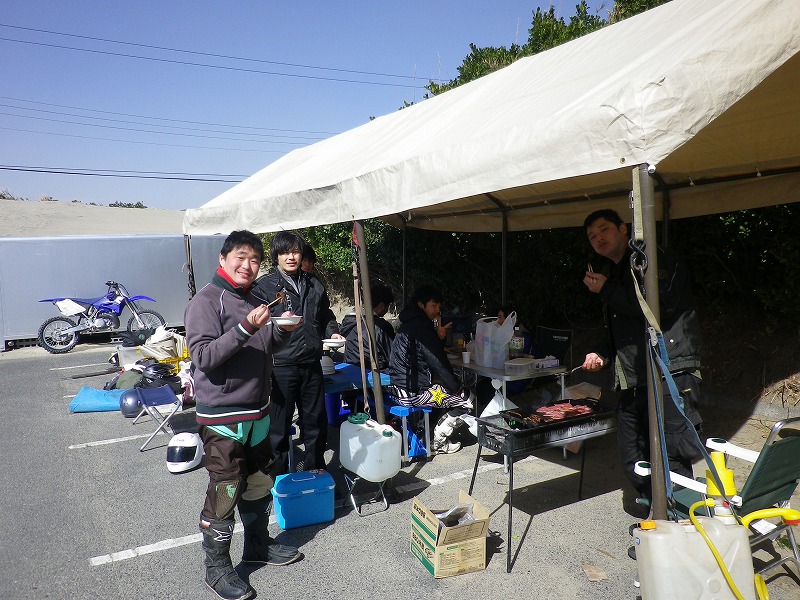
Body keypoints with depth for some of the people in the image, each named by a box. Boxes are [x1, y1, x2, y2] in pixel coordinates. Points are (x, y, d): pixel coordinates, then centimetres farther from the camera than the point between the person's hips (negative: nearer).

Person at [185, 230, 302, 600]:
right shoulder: (206, 301, -12)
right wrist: (246, 328, -29)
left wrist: (283, 331, -1)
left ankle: (258, 545, 38)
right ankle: (217, 567, 19)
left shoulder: (255, 301, 11)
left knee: (259, 485, 19)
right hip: (222, 416, -8)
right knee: (224, 494, 1)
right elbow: (204, 356, -21)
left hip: (258, 411, 8)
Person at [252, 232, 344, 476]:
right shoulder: (264, 286, -3)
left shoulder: (314, 284, 13)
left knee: (316, 422, 15)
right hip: (281, 366, -5)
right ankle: (279, 478, 21)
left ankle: (315, 472, 33)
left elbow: (326, 316, 25)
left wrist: (333, 332, 7)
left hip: (311, 364, 5)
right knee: (279, 427, 5)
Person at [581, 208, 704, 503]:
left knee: (672, 468, -8)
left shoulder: (660, 260, -2)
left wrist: (607, 290, -10)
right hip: (632, 384, 8)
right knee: (633, 467, 11)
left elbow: (661, 304, -21)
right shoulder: (613, 274, 22)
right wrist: (603, 354, 13)